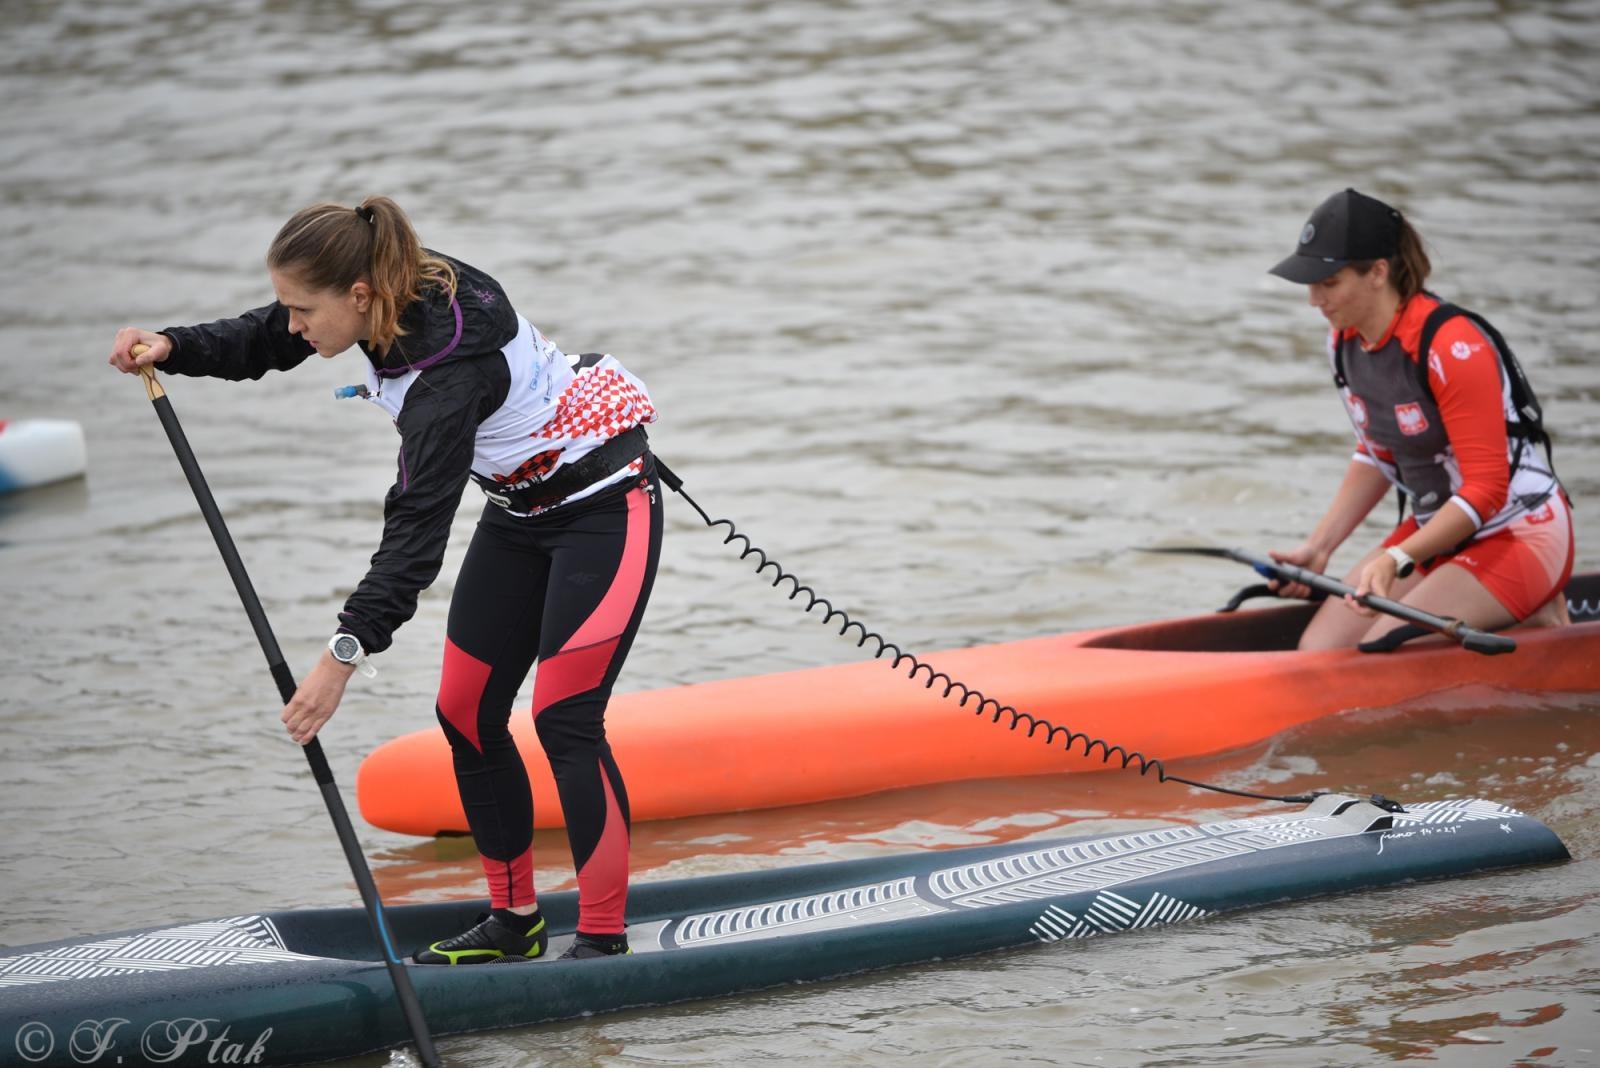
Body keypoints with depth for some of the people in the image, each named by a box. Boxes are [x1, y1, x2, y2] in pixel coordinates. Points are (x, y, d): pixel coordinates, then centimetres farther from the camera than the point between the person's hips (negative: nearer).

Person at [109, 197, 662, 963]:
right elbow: (261, 344, 7)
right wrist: (169, 348, -11)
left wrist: (345, 655, -45)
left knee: (564, 719, -16)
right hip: (521, 513, 10)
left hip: (603, 508, -10)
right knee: (466, 713, 6)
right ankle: (514, 921, 16)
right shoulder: (397, 296, -10)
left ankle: (605, 940, -10)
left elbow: (417, 526, -40)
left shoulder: (450, 369, -35)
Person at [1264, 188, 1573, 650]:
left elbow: (1486, 490, -24)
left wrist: (1398, 559, -31)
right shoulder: (1345, 343, 1)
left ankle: (1536, 623, 0)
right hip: (1435, 532, 9)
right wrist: (1318, 547, 4)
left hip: (1518, 537, -9)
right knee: (1317, 652, -7)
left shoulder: (1453, 348, -25)